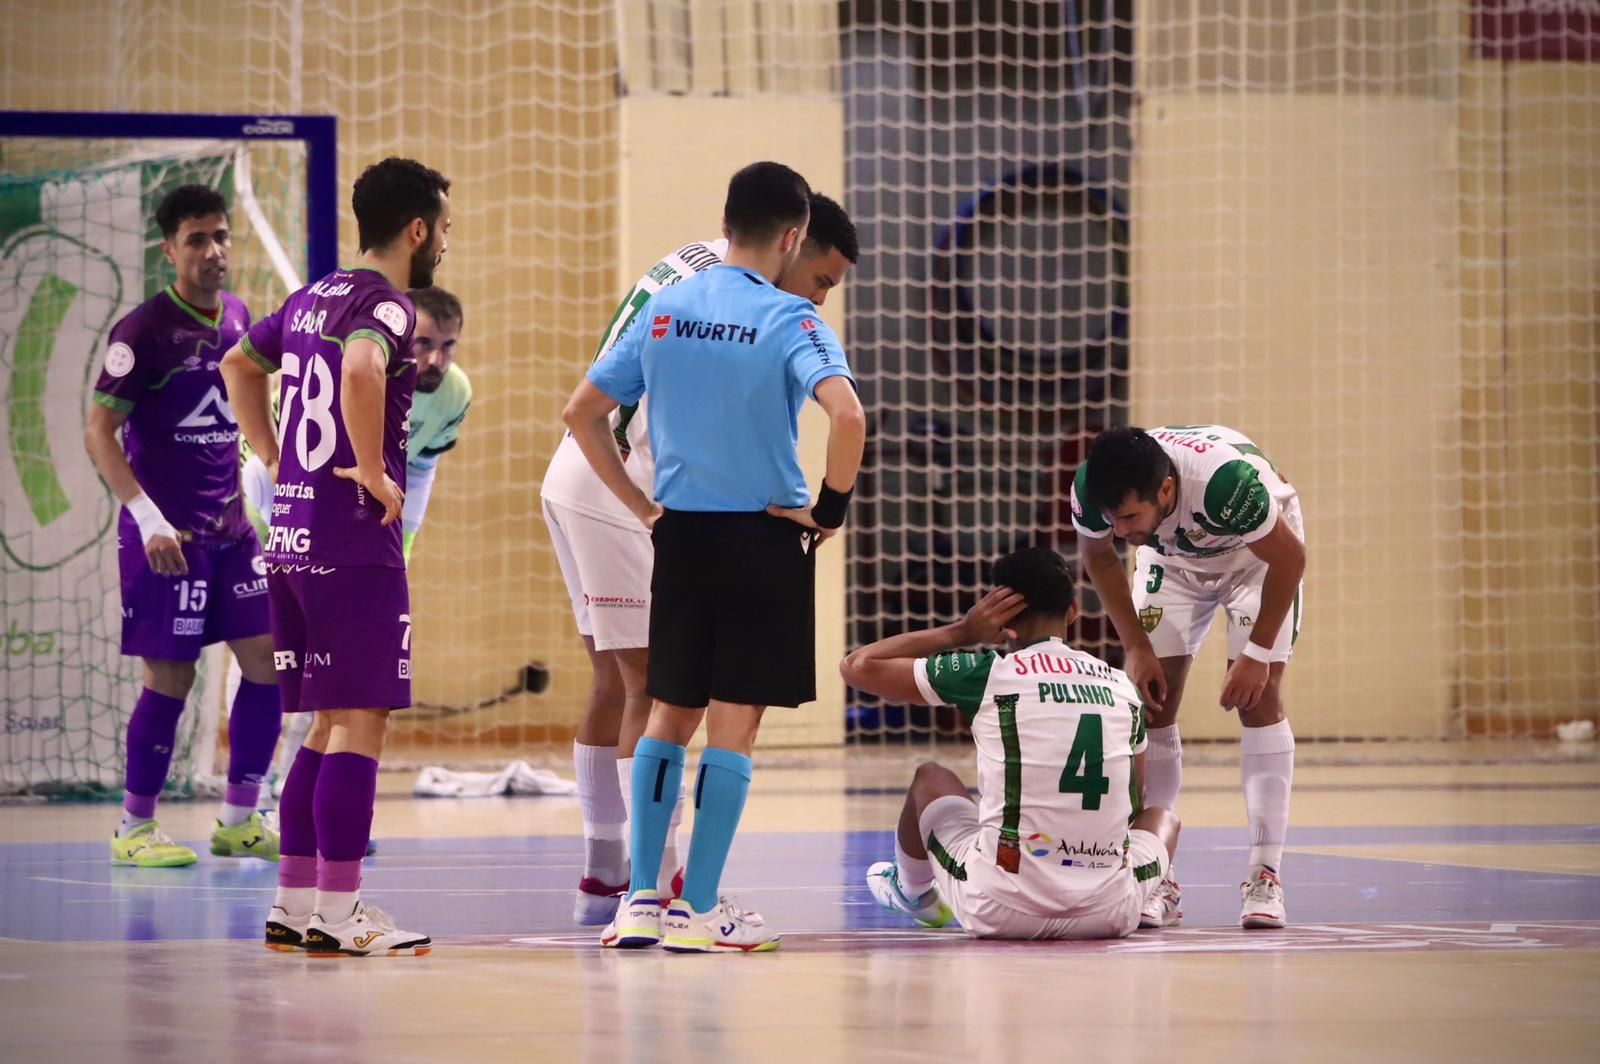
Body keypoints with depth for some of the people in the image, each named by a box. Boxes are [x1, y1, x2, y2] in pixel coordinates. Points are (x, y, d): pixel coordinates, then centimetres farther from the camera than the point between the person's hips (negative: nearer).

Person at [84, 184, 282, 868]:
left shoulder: (238, 318, 9)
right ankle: (135, 828, 10)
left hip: (230, 528, 7)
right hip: (166, 532, -7)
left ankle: (239, 820, 13)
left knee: (269, 660, 3)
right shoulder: (144, 329, -12)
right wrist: (149, 517, -22)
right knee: (171, 678, -4)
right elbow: (98, 432, -14)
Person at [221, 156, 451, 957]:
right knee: (360, 724, -4)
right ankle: (336, 913, -5)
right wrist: (375, 472, -23)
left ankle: (294, 903, 16)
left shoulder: (311, 299, 15)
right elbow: (361, 370, -33)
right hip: (355, 540, -9)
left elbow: (239, 365, 29)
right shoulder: (387, 305, -12)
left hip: (291, 535, 9)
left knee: (331, 725, 15)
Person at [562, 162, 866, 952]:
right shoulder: (787, 319, -11)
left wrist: (640, 505, 11)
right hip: (763, 538, -5)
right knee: (734, 723, 1)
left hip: (680, 534, 5)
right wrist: (829, 509, -13)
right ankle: (699, 909, 2)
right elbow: (847, 415, -26)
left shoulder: (664, 312, 5)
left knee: (670, 714, 15)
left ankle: (641, 898, 12)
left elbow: (581, 413, 8)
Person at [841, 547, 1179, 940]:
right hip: (1109, 914, 2)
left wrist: (962, 632, 11)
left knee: (930, 779, 32)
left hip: (1000, 910, -2)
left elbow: (857, 666, 7)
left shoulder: (986, 673, -4)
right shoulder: (1122, 686, 7)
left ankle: (913, 893, 56)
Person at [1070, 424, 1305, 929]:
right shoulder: (1091, 490, -31)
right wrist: (1137, 648, -10)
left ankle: (1265, 876, -13)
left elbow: (1289, 558, -26)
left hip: (1259, 555, -4)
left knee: (1258, 693, -17)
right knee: (1152, 701, -7)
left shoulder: (1227, 480, -44)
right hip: (1173, 558, 4)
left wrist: (1256, 654, -24)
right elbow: (1098, 556, -6)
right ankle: (1156, 881, -2)